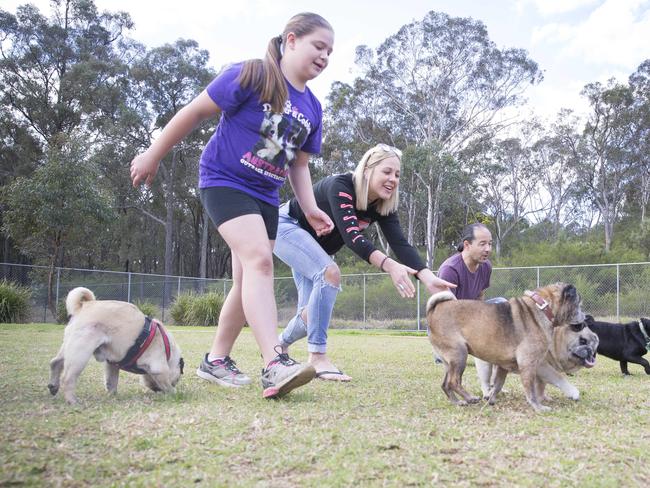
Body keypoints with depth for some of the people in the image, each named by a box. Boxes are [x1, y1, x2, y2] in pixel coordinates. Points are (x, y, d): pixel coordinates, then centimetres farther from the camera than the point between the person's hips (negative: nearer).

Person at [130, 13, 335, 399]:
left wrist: (310, 208, 0)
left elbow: (299, 163, 14)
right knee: (259, 260, -25)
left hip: (265, 196, 8)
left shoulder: (312, 108, 7)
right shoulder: (252, 75, -14)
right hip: (225, 181, -8)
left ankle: (216, 360, 23)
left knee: (248, 279, 7)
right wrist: (153, 157, -5)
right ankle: (275, 365, -33)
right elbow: (195, 112, -9)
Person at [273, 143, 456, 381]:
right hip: (286, 226, -8)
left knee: (313, 312, 4)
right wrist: (389, 265, -58)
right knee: (329, 272, -31)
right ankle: (317, 358, -25)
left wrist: (429, 278, -39)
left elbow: (400, 244, -23)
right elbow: (352, 236, -45)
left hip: (314, 243, 8)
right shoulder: (340, 186, -33)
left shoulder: (383, 205, -12)